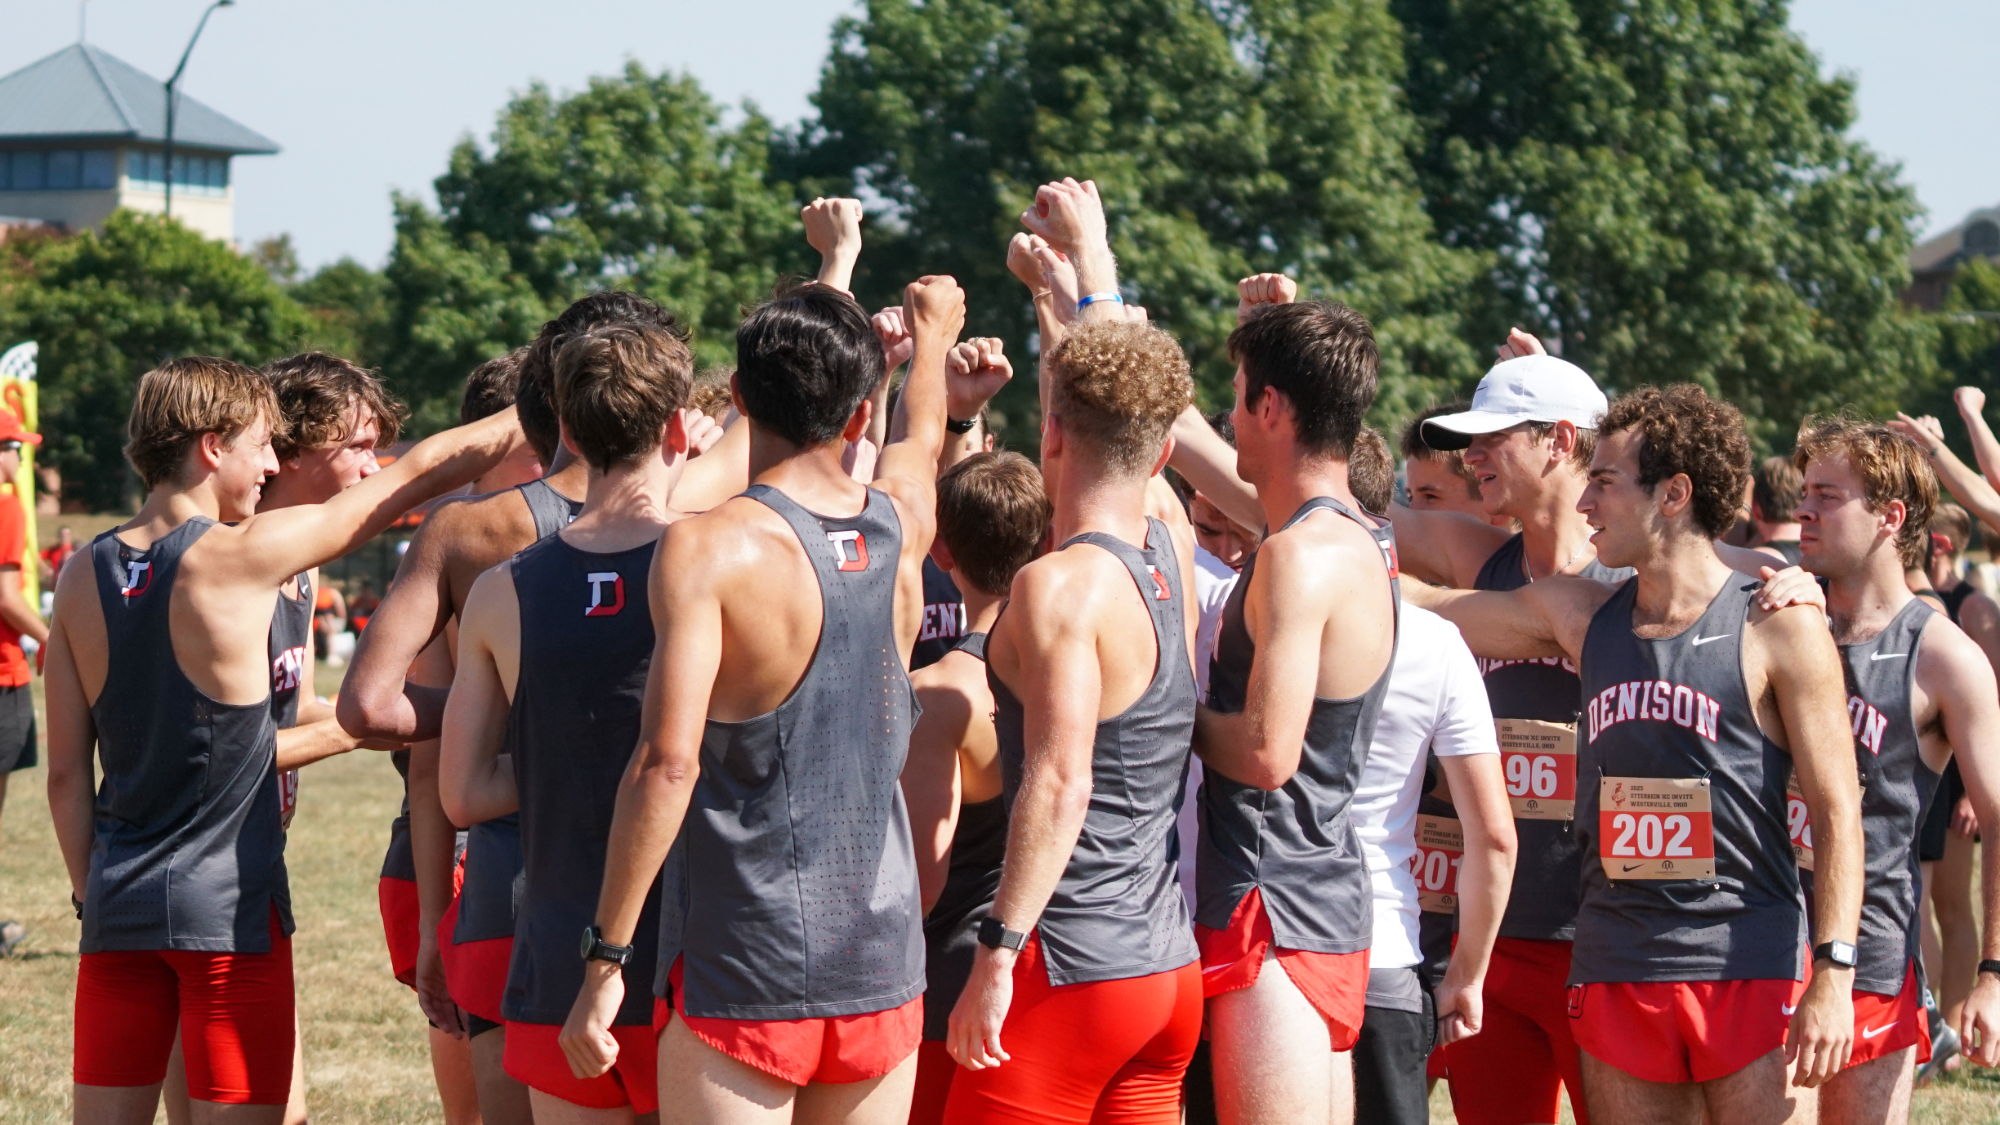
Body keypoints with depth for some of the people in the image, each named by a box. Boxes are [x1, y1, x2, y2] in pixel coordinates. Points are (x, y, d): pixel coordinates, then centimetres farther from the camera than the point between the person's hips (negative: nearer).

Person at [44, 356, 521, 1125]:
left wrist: (91, 892, 16)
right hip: (228, 911, -5)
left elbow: (67, 774, 7)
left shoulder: (83, 579, 4)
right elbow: (422, 475, -4)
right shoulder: (241, 555, -12)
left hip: (119, 909, 5)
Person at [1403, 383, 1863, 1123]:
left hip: (1748, 973, -5)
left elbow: (1837, 813, -5)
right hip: (1614, 972, 5)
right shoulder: (1580, 616, 12)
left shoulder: (1776, 629, -3)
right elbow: (1414, 604, 19)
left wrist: (1833, 973, -12)